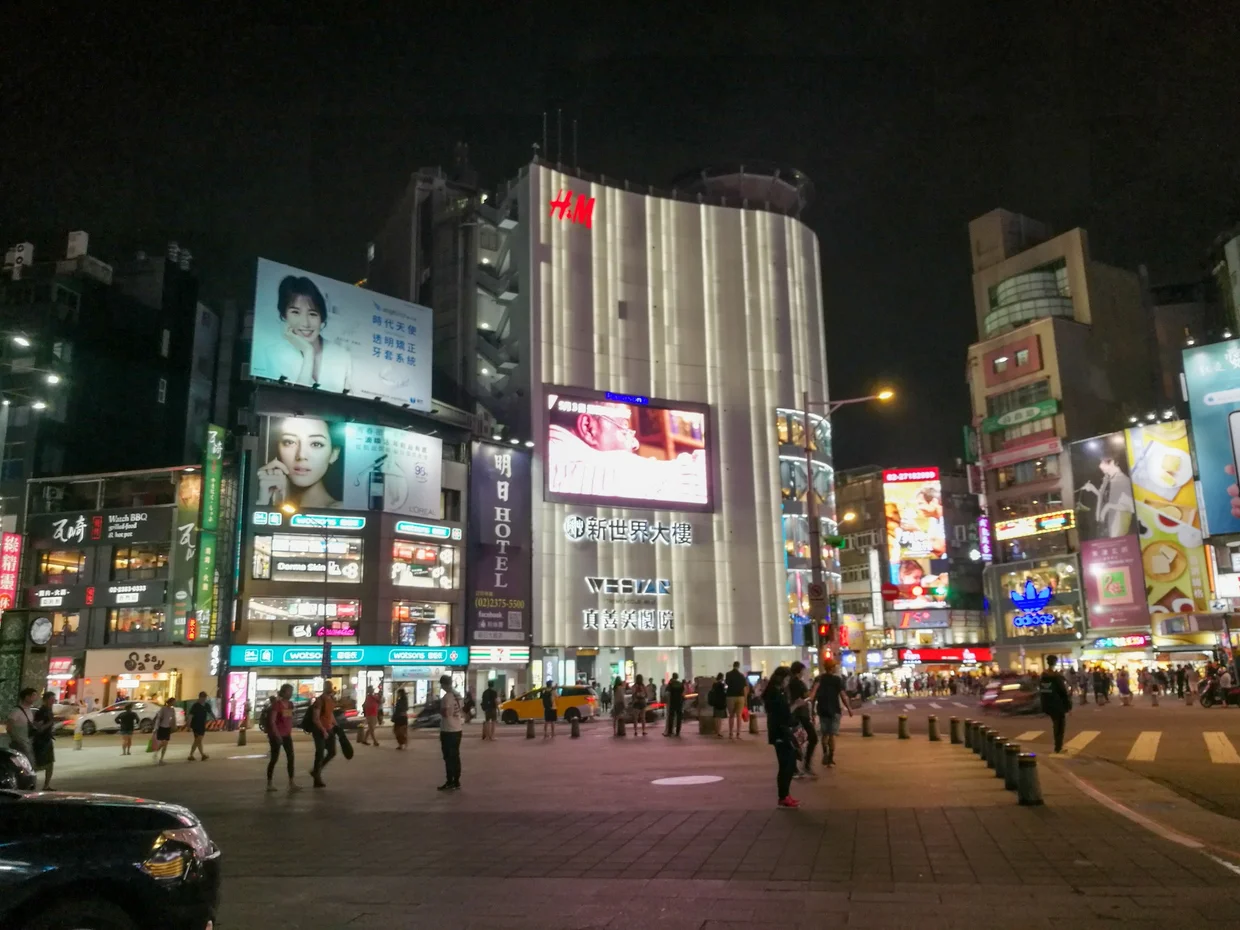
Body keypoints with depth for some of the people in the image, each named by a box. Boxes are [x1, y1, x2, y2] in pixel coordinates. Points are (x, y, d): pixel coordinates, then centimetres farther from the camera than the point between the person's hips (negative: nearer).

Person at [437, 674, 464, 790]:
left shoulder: (447, 697, -16)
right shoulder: (458, 695, 10)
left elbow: (445, 713, -20)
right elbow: (462, 710, 15)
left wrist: (439, 705, -5)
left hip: (448, 731, -8)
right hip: (457, 729, 8)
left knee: (448, 757, -2)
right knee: (455, 757, 11)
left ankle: (449, 783, 0)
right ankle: (456, 782, 14)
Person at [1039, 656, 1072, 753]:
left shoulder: (1042, 676, 3)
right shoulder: (1057, 676, -15)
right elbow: (1064, 691, -14)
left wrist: (1044, 705, 14)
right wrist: (1068, 705, -7)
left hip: (1048, 705, 6)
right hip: (1058, 705, -6)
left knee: (1056, 724, 20)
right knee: (1060, 726, 7)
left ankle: (1058, 745, 25)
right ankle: (1058, 747, 8)